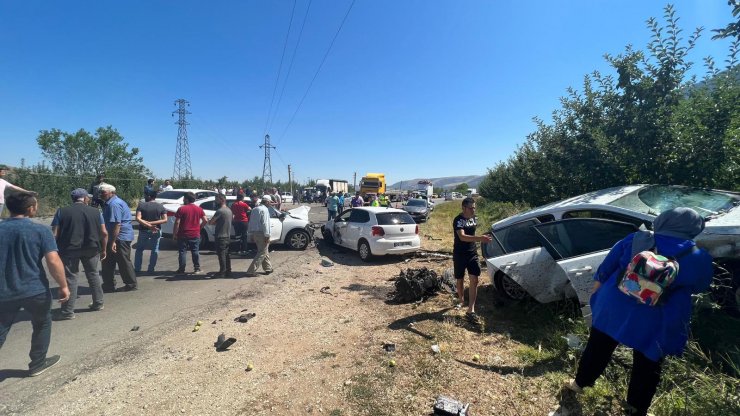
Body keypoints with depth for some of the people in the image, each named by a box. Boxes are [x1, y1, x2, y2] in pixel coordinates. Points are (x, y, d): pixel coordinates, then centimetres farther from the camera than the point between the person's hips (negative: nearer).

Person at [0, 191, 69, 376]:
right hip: (35, 291, -3)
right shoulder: (40, 230, -12)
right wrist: (63, 285, -8)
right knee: (42, 324, 20)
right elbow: (53, 261, -18)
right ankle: (37, 364, 30)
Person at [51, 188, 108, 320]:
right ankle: (98, 303, 24)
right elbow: (104, 233, 2)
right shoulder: (95, 211, 4)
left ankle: (68, 311, 3)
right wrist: (103, 250, 12)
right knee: (93, 274, 15)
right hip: (91, 249, 2)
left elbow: (55, 234, -4)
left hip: (69, 249, -2)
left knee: (70, 278, 2)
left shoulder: (62, 211, 1)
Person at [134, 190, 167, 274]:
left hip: (144, 230, -1)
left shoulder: (141, 205, -7)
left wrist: (148, 225, -18)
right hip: (156, 231, 1)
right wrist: (152, 223, -12)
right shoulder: (161, 206, -1)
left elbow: (138, 219, -17)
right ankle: (151, 269, 11)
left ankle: (137, 269, 16)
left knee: (139, 249, 14)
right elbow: (165, 220, -9)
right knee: (155, 250, 10)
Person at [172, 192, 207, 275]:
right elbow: (205, 220, 0)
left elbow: (177, 222, -11)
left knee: (182, 252, 8)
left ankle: (181, 269, 12)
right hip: (195, 234, 3)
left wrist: (174, 233, -2)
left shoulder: (181, 209, -8)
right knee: (195, 252, 8)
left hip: (183, 234, -3)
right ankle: (197, 269, 8)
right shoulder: (199, 209, 3)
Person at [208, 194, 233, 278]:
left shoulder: (220, 211, -16)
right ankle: (228, 271, 18)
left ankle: (222, 272, 1)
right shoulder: (229, 210, 12)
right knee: (226, 254, 13)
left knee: (221, 254, -3)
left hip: (221, 236, -9)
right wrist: (216, 222, 8)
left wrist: (214, 222, 7)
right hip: (228, 236, 9)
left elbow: (210, 222, -13)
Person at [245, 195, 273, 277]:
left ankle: (268, 268, 29)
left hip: (255, 233, 9)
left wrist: (250, 234, 19)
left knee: (265, 251, 20)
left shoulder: (255, 209, 15)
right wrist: (267, 236, -19)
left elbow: (251, 222, 16)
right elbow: (265, 223, -20)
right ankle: (251, 271, -7)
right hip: (262, 234, -9)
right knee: (262, 253, -4)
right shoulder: (264, 210, -12)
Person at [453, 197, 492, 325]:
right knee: (460, 280, 12)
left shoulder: (474, 218, 3)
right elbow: (462, 237, -33)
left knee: (474, 280, -8)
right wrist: (480, 238, -43)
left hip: (472, 254, 4)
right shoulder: (458, 220, -18)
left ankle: (471, 310, -6)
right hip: (459, 255, -4)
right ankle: (461, 300, 39)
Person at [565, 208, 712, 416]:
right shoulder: (699, 259, -9)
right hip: (654, 327, -1)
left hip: (613, 310, 2)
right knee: (646, 371, 19)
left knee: (597, 349, 20)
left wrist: (598, 282, 18)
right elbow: (699, 286, 11)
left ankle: (579, 383, 37)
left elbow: (606, 268, 2)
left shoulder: (634, 239, -5)